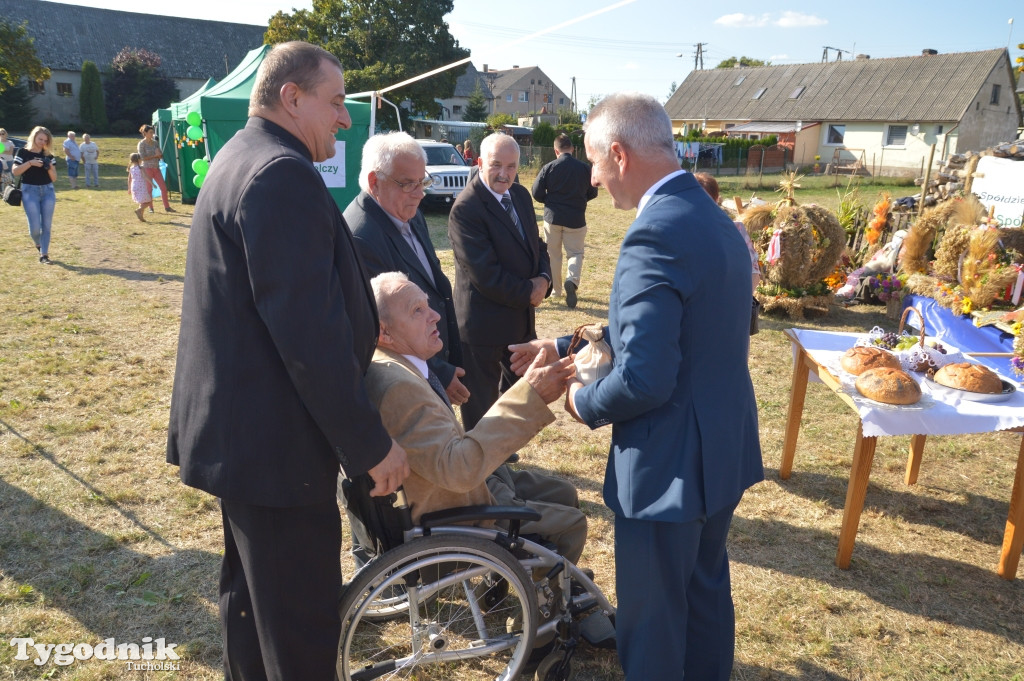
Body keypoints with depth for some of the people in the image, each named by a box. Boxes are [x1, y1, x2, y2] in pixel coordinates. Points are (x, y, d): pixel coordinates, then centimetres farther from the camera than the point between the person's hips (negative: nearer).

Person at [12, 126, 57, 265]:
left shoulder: (48, 155, 8)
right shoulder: (23, 152, 1)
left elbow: (54, 178, 6)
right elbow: (15, 171, -9)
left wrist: (50, 168, -13)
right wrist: (30, 163, -19)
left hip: (48, 191, 3)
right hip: (29, 191, -3)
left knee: (46, 225, 0)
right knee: (35, 226, -7)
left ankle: (44, 254, 7)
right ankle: (38, 244, 24)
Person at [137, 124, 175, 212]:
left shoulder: (155, 142, 10)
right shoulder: (142, 144, -5)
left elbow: (161, 156, 10)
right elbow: (143, 157, -12)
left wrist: (158, 154, -13)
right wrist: (155, 155, -10)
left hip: (156, 168, 5)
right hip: (147, 168, -5)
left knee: (163, 188, 0)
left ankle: (167, 207, 6)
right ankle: (150, 208, 12)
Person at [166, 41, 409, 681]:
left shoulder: (240, 160, 13)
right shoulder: (284, 173, -20)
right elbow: (308, 330, -25)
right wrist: (371, 443, -18)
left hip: (238, 430, 11)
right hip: (273, 442, -11)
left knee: (252, 594, 25)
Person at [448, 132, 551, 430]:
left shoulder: (521, 196, 5)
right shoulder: (465, 208, -20)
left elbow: (536, 245, 12)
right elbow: (484, 274, -24)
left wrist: (544, 279, -8)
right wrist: (528, 292, -15)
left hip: (521, 320, 8)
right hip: (484, 326, -8)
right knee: (481, 406, 9)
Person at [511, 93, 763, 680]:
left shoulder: (655, 235, -25)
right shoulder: (715, 219, 6)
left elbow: (644, 380, -29)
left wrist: (584, 402, -9)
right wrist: (568, 348, 12)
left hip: (671, 465, -9)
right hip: (726, 450, 10)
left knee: (653, 621, 11)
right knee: (707, 589, 27)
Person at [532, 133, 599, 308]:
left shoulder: (549, 168, -7)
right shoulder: (584, 168, -4)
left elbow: (537, 193, -7)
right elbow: (592, 193, 6)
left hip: (553, 217, 0)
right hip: (576, 218, 0)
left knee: (553, 254, 15)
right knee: (575, 252, 8)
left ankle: (555, 288, 24)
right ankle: (572, 280, -20)